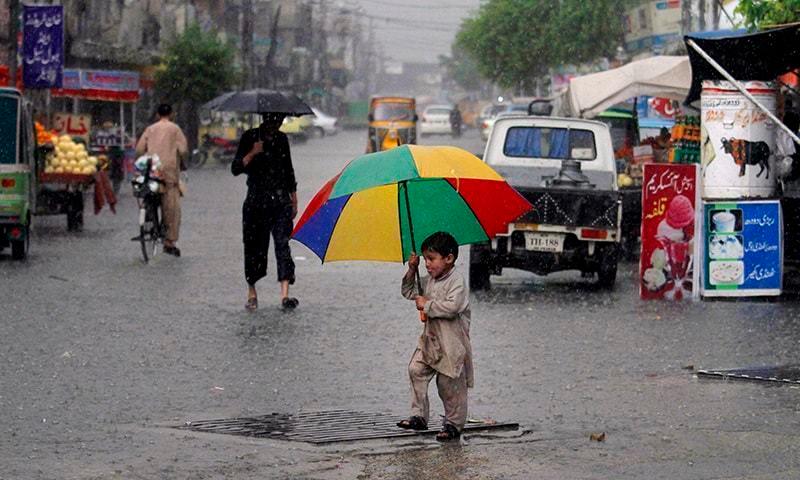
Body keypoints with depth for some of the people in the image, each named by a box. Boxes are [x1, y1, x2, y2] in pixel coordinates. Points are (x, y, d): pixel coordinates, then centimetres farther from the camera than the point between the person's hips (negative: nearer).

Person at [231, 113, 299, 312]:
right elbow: (235, 168, -7)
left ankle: (285, 295, -20)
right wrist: (252, 154, -22)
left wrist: (294, 200, 20)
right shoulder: (250, 137, -1)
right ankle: (251, 292, 18)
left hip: (280, 200, 2)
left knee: (283, 243, -11)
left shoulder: (281, 139, 12)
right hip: (256, 201, -2)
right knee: (255, 245, 3)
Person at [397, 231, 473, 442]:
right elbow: (409, 292, 22)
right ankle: (419, 416, 4)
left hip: (451, 343, -8)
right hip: (430, 339, 8)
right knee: (416, 370, -3)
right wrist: (412, 271, 7)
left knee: (449, 385, -1)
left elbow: (452, 307, -29)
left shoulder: (456, 281, -16)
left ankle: (454, 424, 11)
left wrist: (427, 305, -19)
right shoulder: (429, 280, 10)